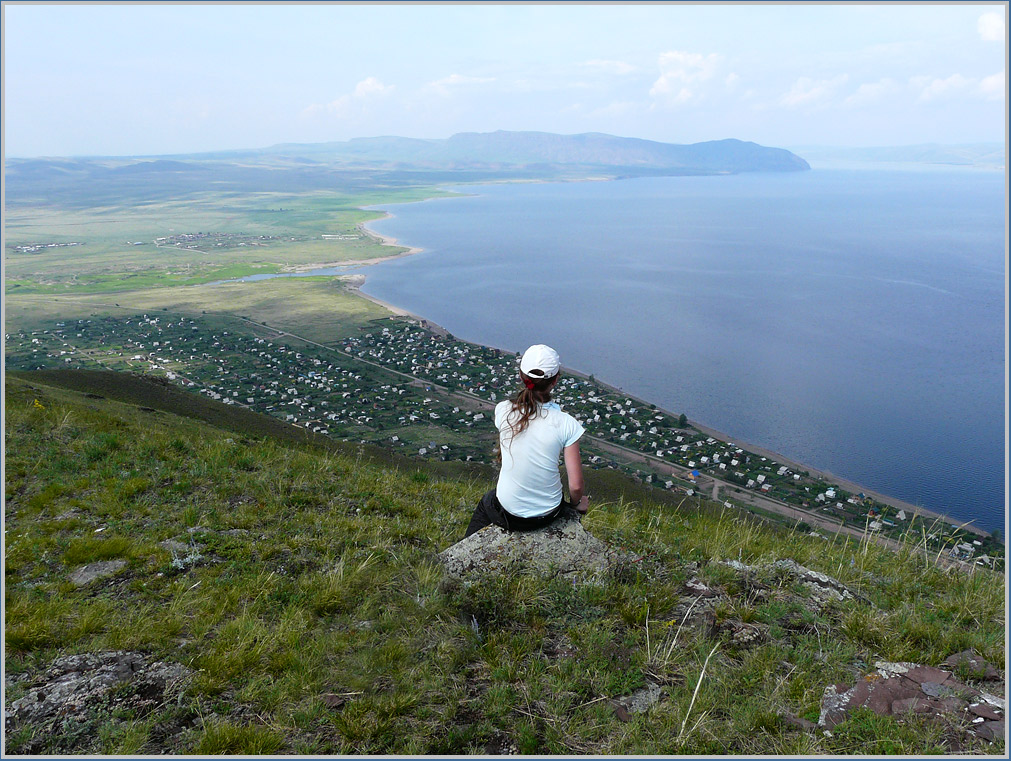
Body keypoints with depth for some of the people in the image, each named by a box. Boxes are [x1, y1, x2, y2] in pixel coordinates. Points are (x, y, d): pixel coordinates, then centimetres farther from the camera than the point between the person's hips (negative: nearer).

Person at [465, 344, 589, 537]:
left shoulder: (503, 410, -17)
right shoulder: (566, 424, -21)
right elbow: (576, 486, -14)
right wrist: (577, 503, 6)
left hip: (508, 514, 0)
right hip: (548, 515, 0)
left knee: (485, 503, 37)